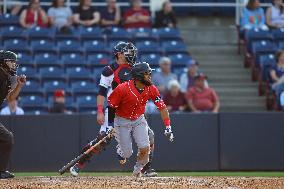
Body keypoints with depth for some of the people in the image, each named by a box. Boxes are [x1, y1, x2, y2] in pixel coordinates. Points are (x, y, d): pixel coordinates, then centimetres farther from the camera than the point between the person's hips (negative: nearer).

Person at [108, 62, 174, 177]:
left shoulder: (151, 89, -13)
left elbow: (162, 107, -6)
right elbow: (110, 105, -16)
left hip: (139, 120, 3)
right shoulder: (123, 89, -26)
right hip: (122, 121, -3)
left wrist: (168, 127, -10)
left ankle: (137, 169, 17)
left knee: (145, 149, -14)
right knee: (127, 154, -4)